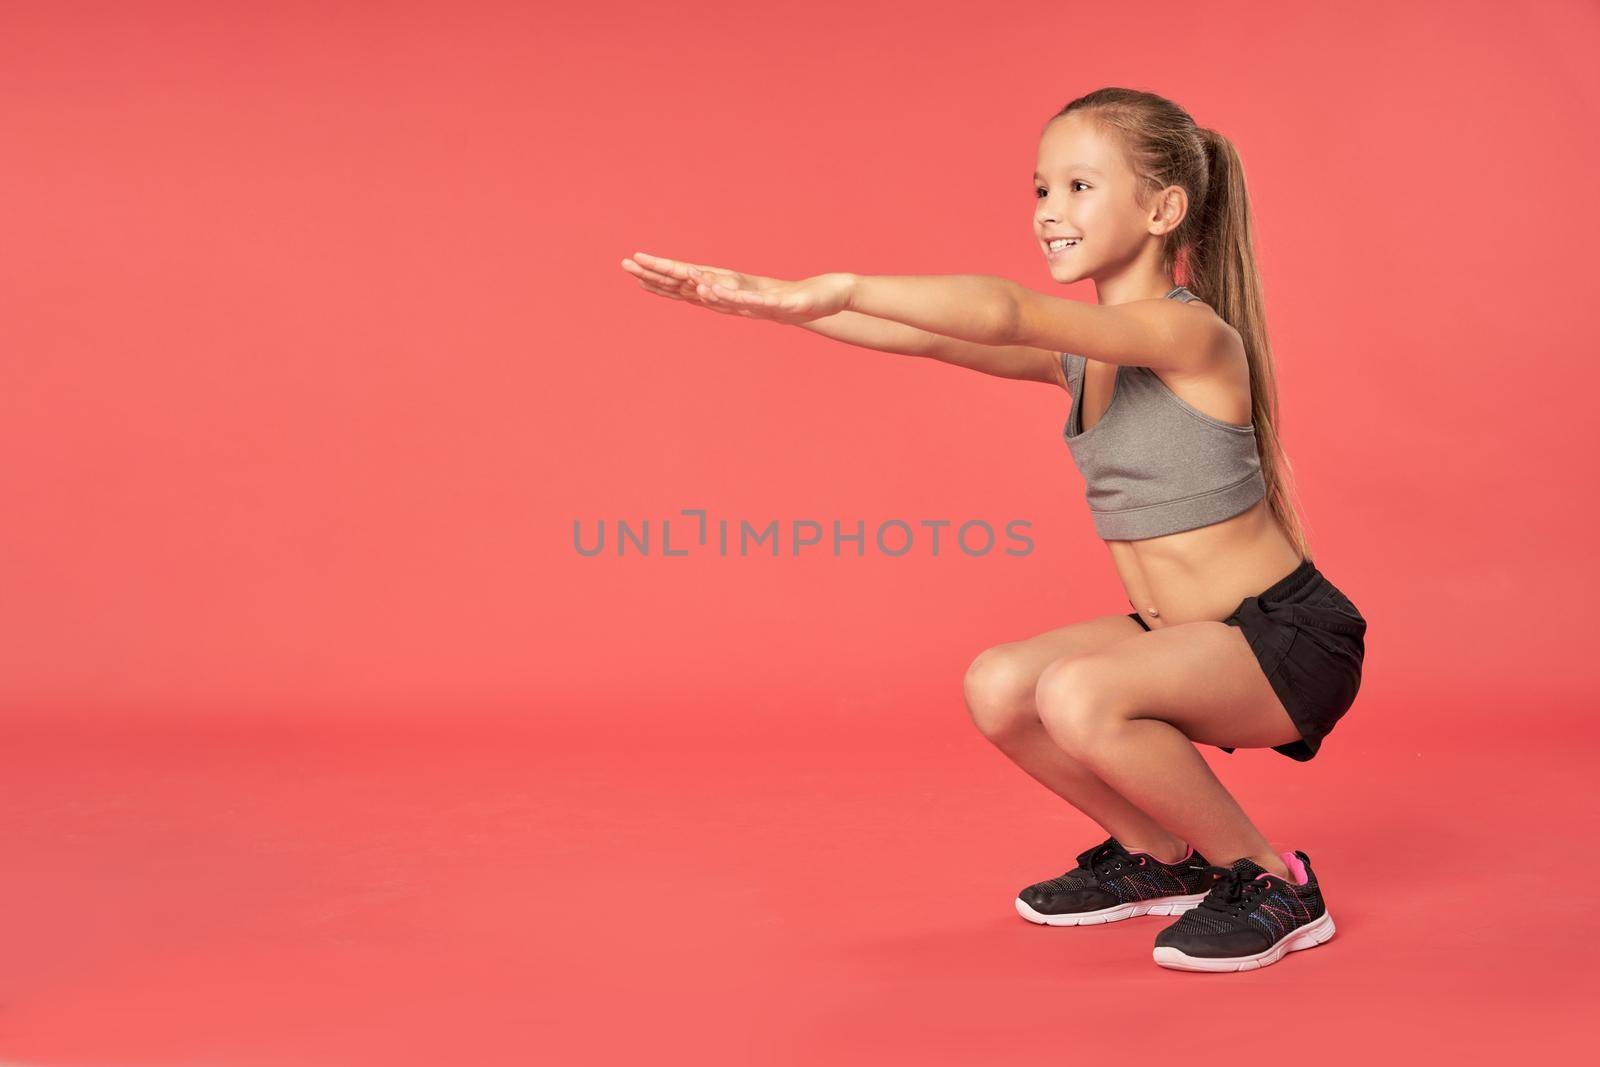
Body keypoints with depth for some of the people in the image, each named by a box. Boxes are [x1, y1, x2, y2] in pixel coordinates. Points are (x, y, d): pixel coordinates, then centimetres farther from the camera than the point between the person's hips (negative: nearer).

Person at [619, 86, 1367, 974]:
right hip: (1189, 631, 9)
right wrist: (762, 300, -13)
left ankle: (1272, 884, -7)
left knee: (1079, 697, -30)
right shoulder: (1076, 351, 5)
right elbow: (929, 336, -3)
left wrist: (835, 288, -43)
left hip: (1292, 636, -8)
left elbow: (1007, 312, -35)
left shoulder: (1189, 331, -21)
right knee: (997, 689, -2)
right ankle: (1157, 856, 19)